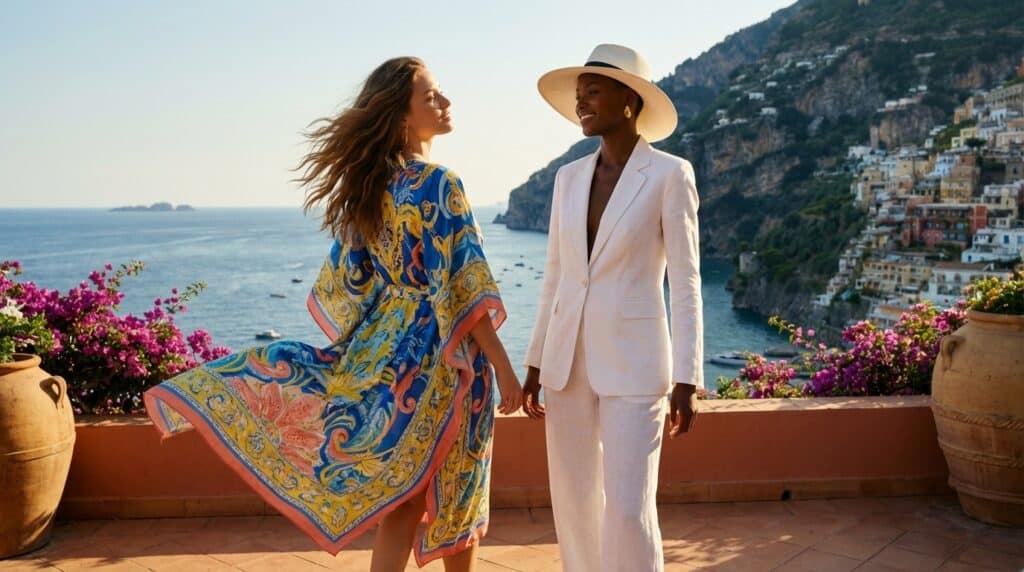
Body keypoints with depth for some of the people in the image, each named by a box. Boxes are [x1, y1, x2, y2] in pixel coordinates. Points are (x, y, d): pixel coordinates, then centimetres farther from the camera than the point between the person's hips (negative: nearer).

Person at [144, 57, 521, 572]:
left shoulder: (366, 185, 6)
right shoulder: (439, 185, -16)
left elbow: (347, 282, 12)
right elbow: (462, 290, -19)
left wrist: (373, 341, 24)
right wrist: (503, 367, -13)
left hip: (387, 346, 7)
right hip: (442, 356, -7)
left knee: (401, 503, 14)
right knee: (454, 498, 11)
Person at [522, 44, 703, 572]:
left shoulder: (670, 174, -6)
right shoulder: (569, 177, 8)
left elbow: (685, 282, -8)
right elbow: (555, 277, 12)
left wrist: (687, 379, -12)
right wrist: (536, 365, 11)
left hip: (632, 362, -5)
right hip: (569, 360, 5)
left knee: (628, 509, -6)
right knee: (574, 501, 10)